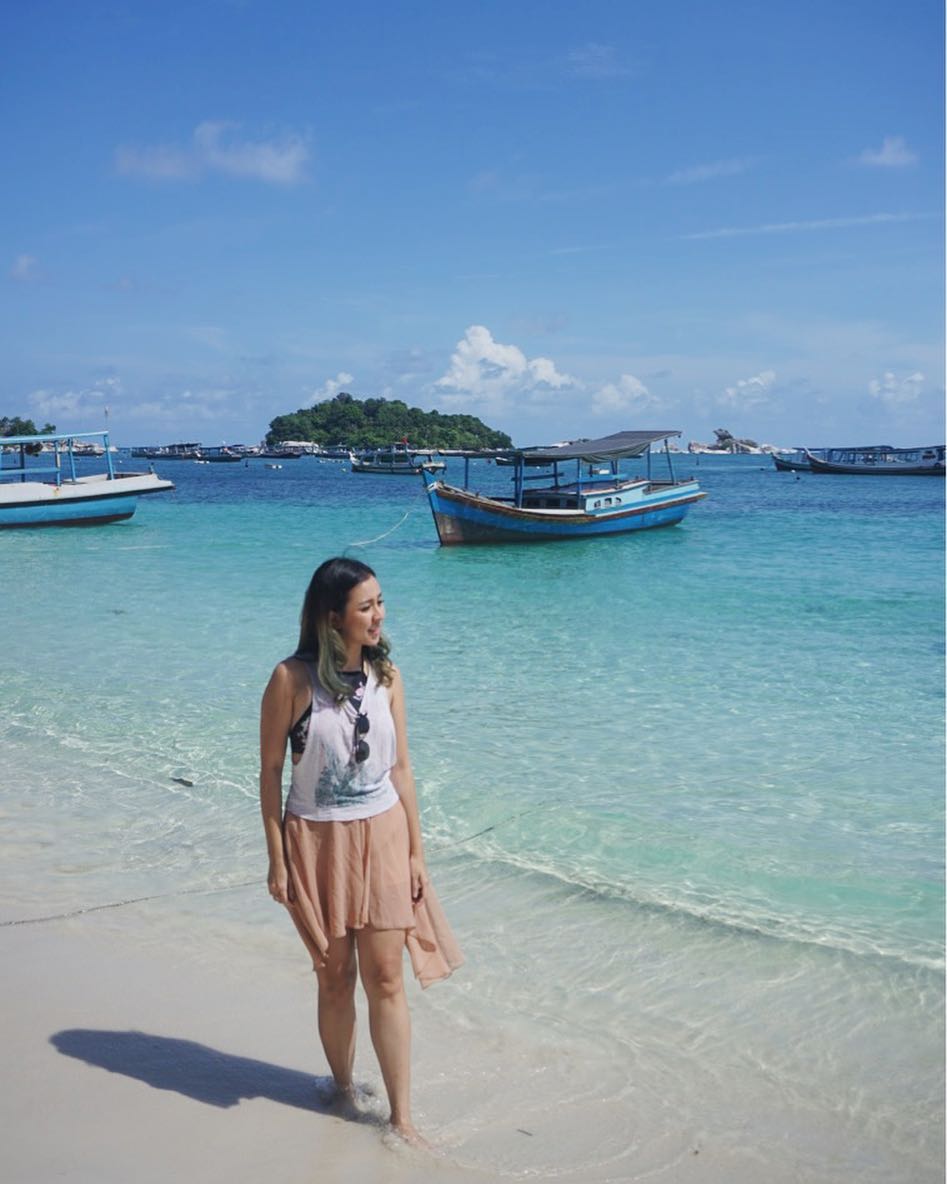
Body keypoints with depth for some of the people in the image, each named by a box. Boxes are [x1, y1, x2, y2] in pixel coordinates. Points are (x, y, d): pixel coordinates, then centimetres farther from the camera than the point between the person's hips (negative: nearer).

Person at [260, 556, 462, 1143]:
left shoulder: (386, 675, -1)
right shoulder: (292, 679, -12)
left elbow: (401, 767, 5)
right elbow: (271, 770, -6)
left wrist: (415, 850, 4)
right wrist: (277, 860, -5)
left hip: (383, 838, 2)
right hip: (317, 841, -2)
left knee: (386, 979, 2)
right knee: (336, 976, 10)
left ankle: (402, 1117, 12)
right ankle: (344, 1088, 32)